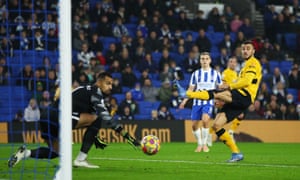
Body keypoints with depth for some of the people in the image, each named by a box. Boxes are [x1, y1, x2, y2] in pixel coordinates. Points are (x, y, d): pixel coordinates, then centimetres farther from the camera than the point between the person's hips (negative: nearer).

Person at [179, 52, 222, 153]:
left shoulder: (215, 74, 5)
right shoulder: (196, 74, 8)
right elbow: (191, 89, 10)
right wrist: (185, 100, -1)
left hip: (209, 102, -3)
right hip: (197, 102, 3)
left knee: (205, 120, -26)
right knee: (194, 125, -1)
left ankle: (205, 143, -12)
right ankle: (199, 144, 21)